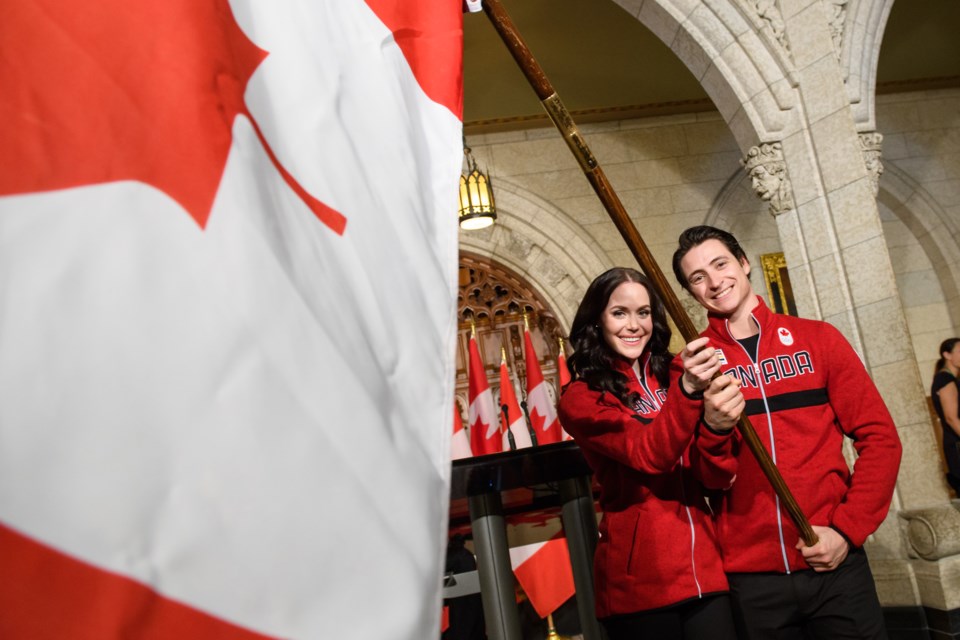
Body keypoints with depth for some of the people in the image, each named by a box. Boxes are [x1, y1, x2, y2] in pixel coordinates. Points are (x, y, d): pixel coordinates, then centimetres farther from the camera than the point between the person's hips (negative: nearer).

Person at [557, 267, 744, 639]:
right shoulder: (581, 399, -3)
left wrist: (716, 427, -20)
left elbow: (717, 477, 0)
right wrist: (687, 391, -32)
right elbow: (648, 455, -19)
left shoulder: (672, 376, 7)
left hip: (705, 568, 3)